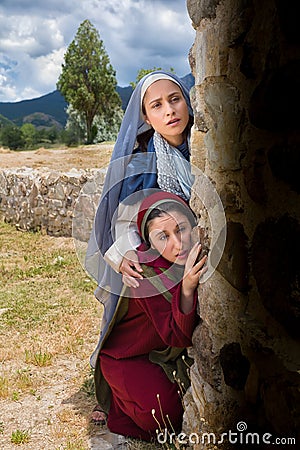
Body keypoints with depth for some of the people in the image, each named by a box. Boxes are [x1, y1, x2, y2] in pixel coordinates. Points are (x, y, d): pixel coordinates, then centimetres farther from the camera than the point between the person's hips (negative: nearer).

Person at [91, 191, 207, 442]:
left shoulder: (200, 254, -16)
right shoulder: (146, 273, -31)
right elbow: (177, 337, -34)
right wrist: (187, 289, -49)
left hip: (168, 355, 6)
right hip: (127, 357, -6)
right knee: (168, 415, -23)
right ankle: (120, 403, 9)